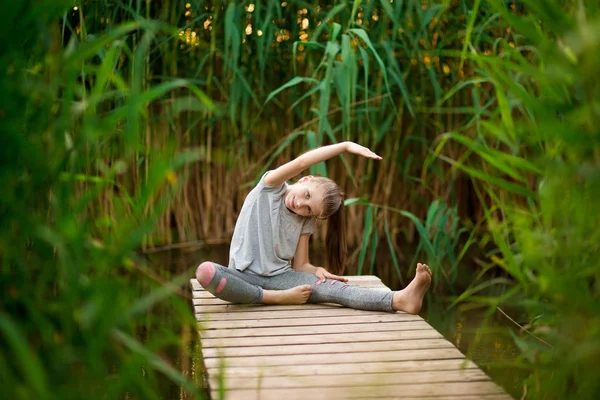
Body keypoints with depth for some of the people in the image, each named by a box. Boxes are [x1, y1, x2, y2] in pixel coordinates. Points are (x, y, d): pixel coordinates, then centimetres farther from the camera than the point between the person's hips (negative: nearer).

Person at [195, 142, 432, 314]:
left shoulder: (305, 222, 6)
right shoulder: (269, 188, -6)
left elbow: (300, 266, 5)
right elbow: (299, 164, -23)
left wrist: (317, 270, -19)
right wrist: (346, 146, -29)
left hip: (280, 276, 3)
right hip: (245, 276, -2)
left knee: (326, 284, -28)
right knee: (205, 272, -39)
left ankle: (399, 300, -48)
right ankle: (278, 298, -27)